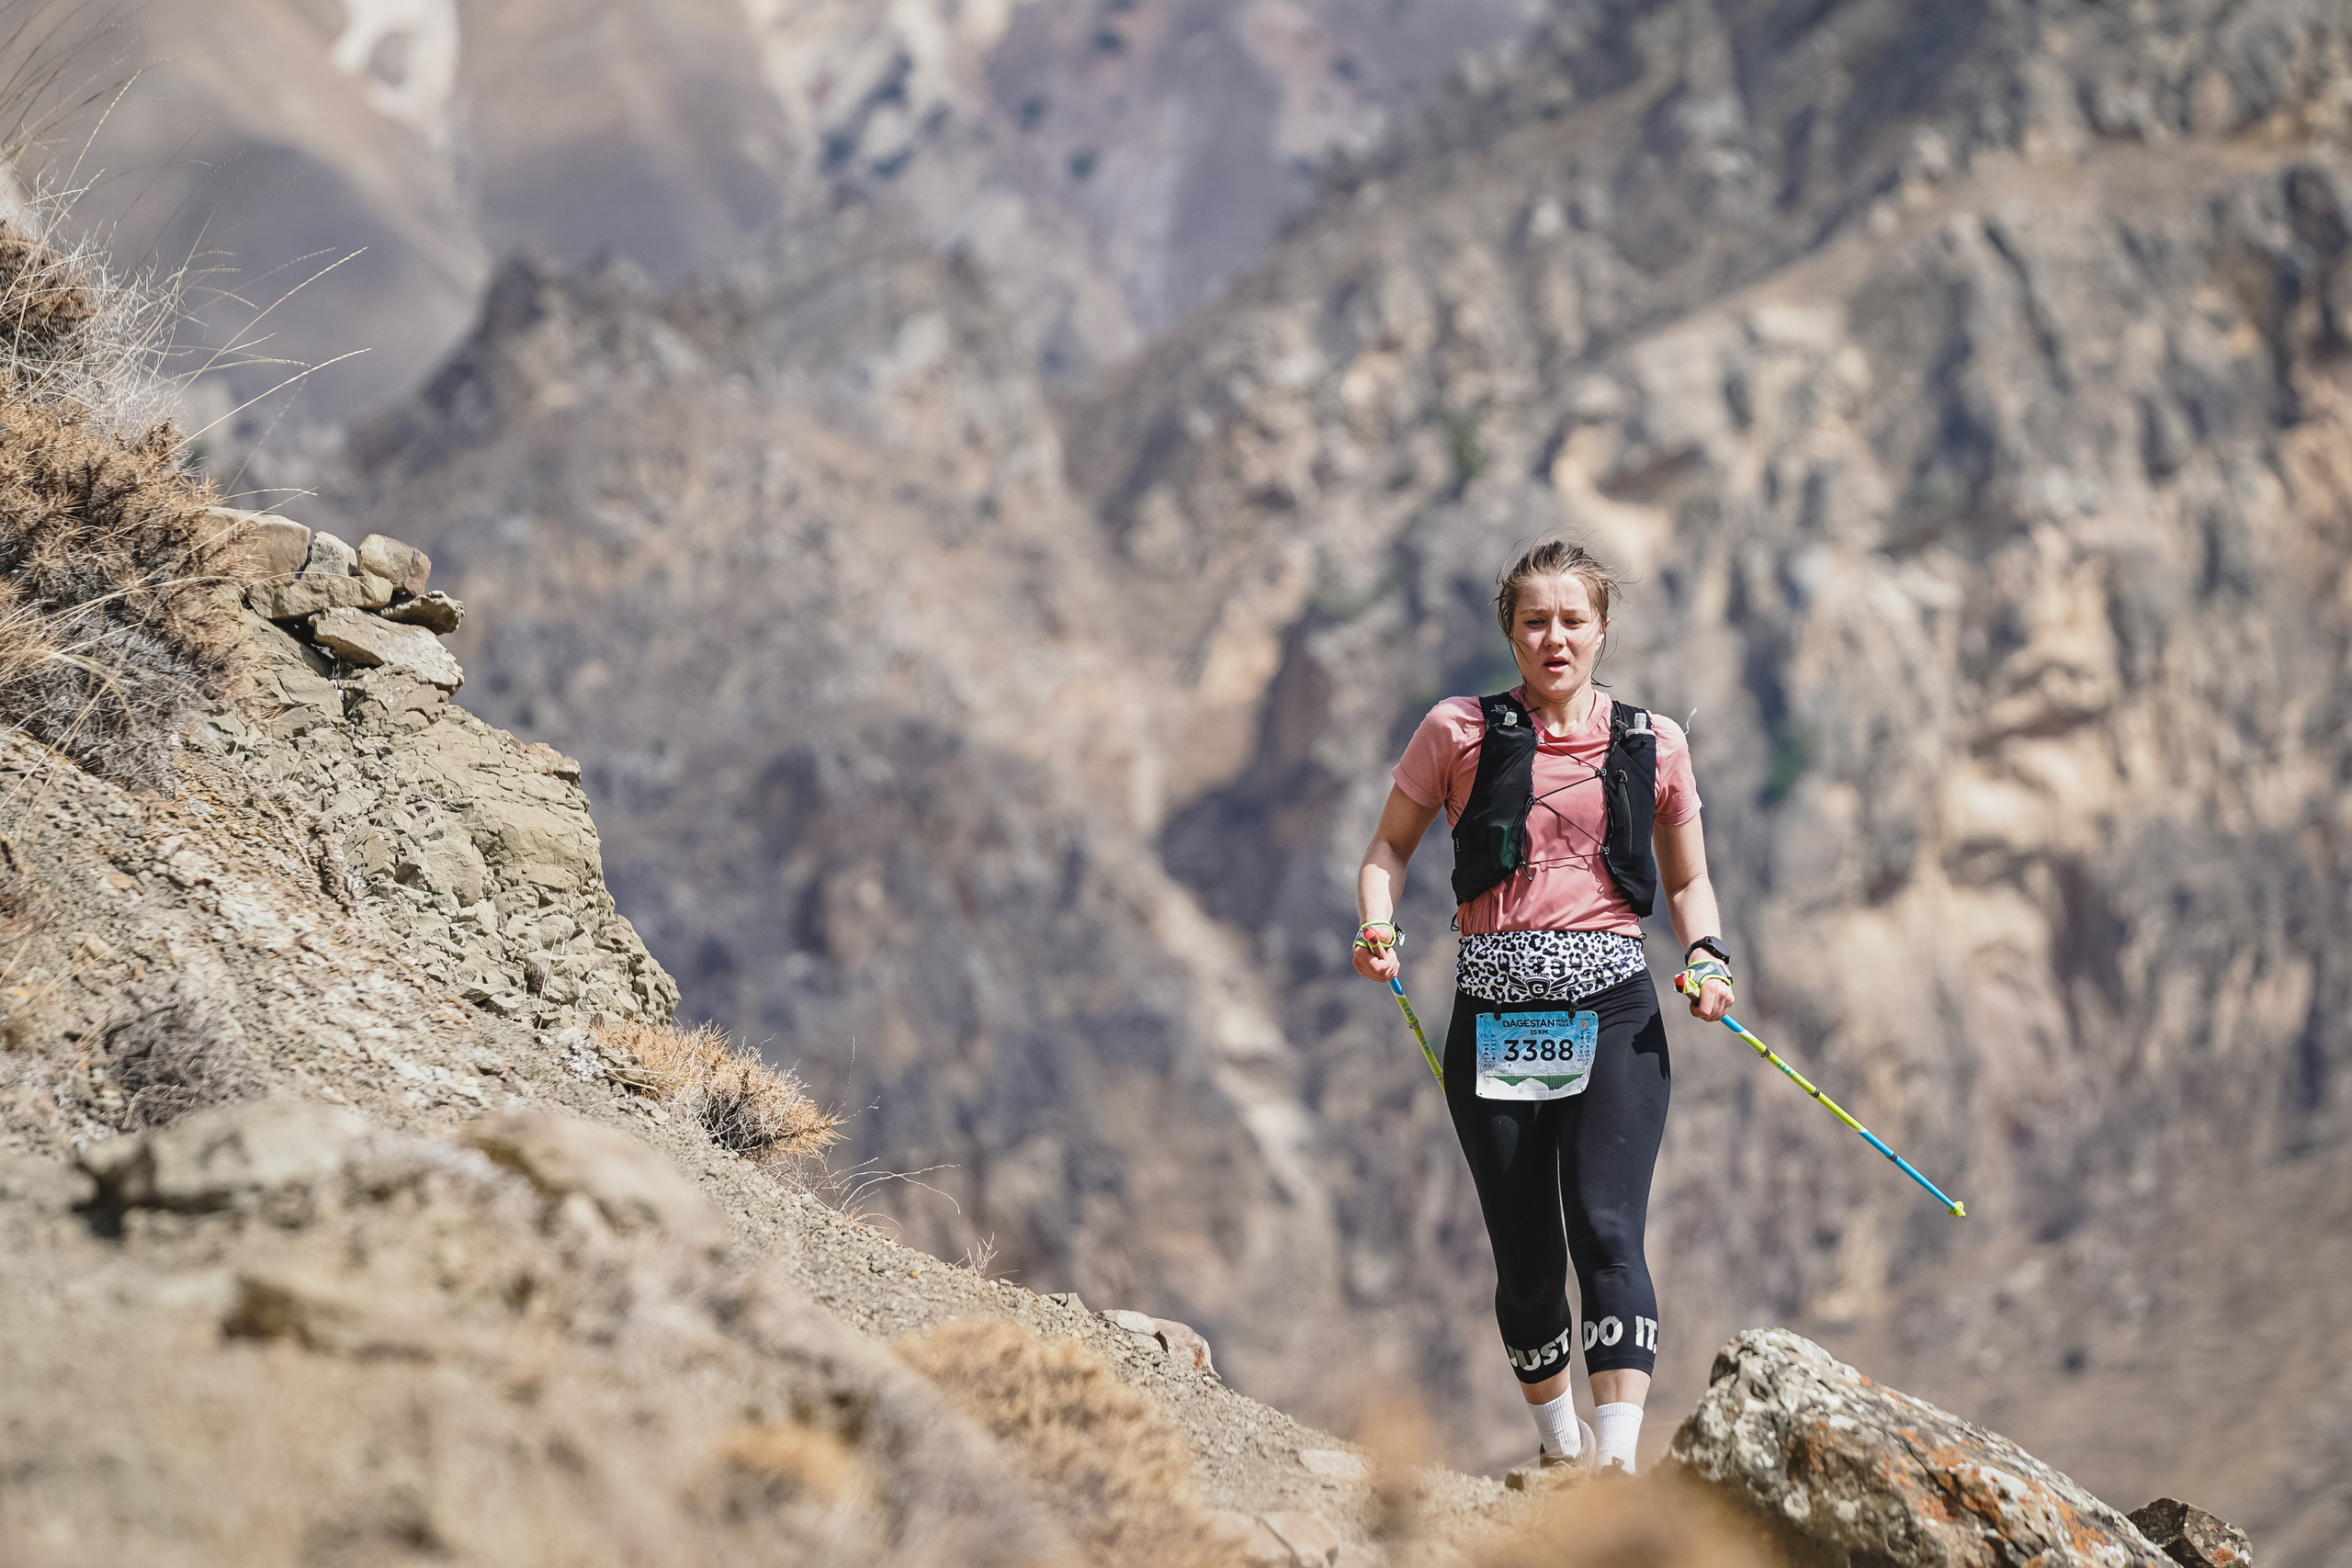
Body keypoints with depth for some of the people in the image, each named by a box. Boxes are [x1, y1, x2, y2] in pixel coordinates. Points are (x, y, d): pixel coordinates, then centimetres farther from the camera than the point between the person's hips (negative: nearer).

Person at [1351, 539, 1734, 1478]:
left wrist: (1707, 955, -2)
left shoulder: (1652, 744, 7)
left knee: (1606, 1227, -18)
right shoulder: (1460, 732, 4)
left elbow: (1687, 881, 18)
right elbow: (1390, 847, 12)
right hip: (1494, 1014, 1)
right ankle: (1558, 1445, 29)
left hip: (1614, 1012, -1)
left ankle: (1618, 1458, -27)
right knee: (1526, 1254, 7)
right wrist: (1377, 927, -8)